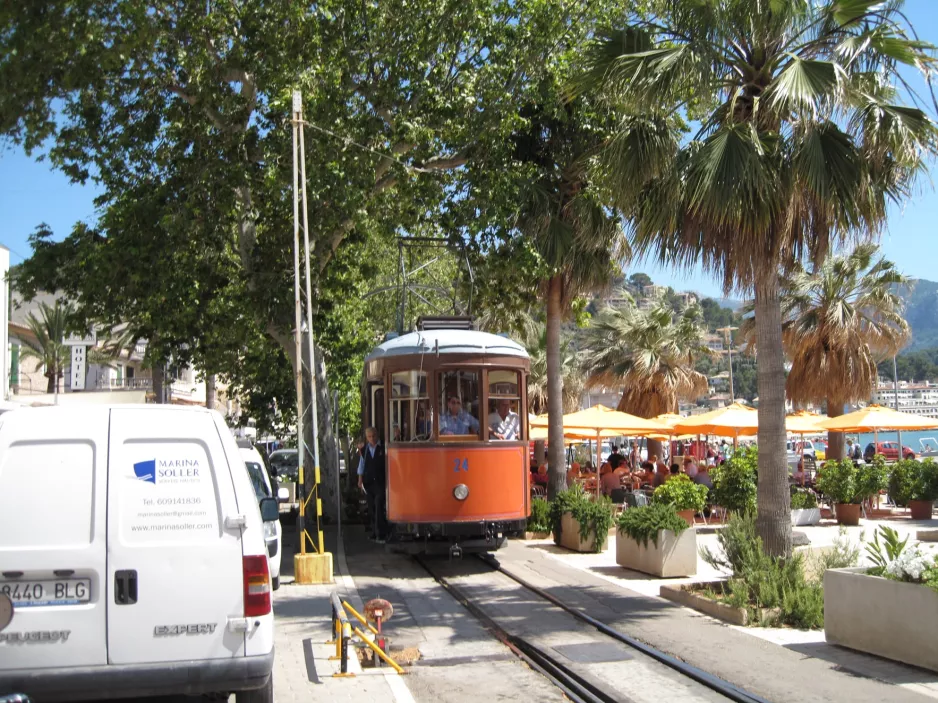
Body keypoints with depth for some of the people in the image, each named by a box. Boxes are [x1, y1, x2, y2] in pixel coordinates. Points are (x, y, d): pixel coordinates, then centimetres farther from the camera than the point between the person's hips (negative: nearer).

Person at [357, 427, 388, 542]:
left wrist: (388, 480, -3)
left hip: (380, 482, -4)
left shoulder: (382, 449, -2)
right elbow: (361, 465, 14)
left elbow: (387, 465, 0)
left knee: (379, 508, -12)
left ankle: (381, 535, -10)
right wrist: (360, 480, 12)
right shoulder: (364, 450, 9)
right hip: (368, 483, 4)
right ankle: (374, 533, 17)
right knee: (371, 509, 8)